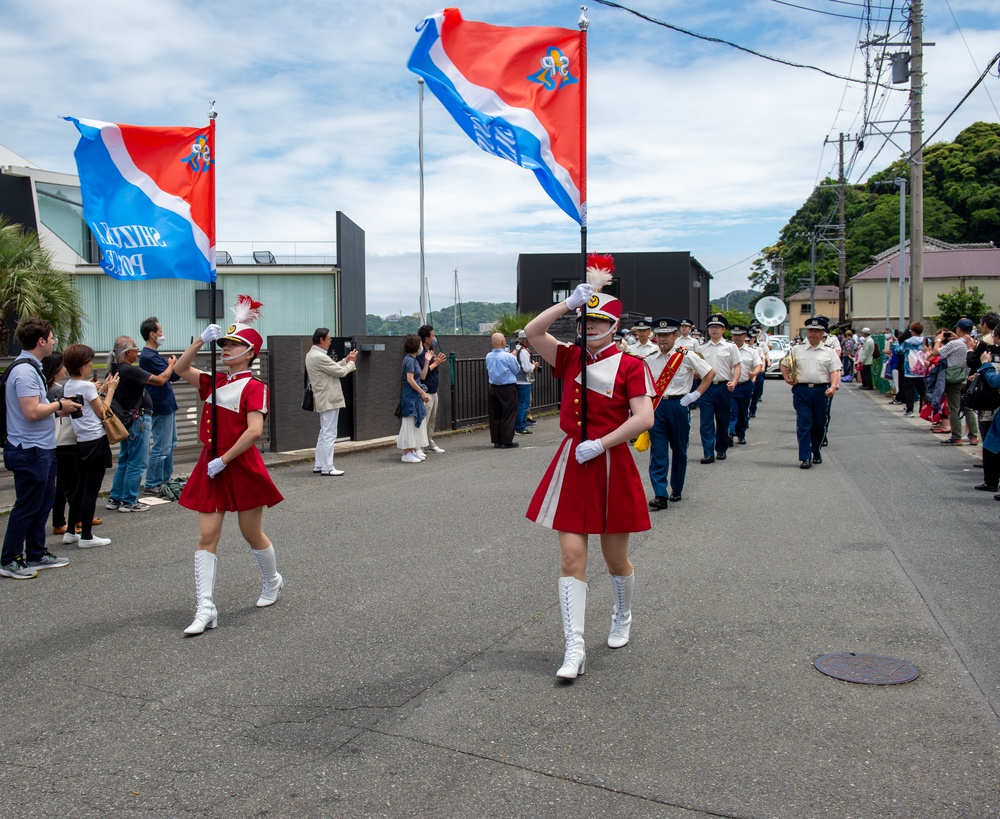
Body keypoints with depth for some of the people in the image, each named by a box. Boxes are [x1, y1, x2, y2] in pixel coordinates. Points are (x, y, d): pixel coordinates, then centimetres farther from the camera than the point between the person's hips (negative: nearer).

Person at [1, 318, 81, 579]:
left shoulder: (31, 368, 13)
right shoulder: (24, 371, -19)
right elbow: (32, 412, -26)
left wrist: (58, 410, 7)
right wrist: (59, 405, -12)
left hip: (42, 449, 10)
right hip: (30, 451, -10)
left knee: (43, 502, 17)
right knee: (27, 507, -1)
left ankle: (36, 554, 27)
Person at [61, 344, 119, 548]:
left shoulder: (68, 386, 10)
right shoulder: (87, 386, -14)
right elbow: (102, 412, -7)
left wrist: (102, 389, 18)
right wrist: (110, 390, 2)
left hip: (82, 442, 9)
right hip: (96, 441, -9)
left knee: (81, 487, 17)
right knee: (91, 490, -3)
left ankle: (71, 532, 23)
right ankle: (86, 536, 2)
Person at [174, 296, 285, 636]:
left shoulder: (254, 387, -11)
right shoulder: (214, 382, 10)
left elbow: (254, 431, -21)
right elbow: (180, 369, 9)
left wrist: (224, 460, -19)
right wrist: (201, 340, -3)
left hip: (241, 467, -6)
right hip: (210, 466, 6)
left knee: (251, 533, 9)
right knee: (207, 536, -2)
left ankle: (273, 581, 36)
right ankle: (205, 609, -1)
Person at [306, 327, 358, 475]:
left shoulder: (312, 354, 12)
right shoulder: (319, 357, -21)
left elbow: (334, 367, 18)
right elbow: (341, 372, -16)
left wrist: (346, 360, 11)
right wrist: (351, 362, 1)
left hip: (324, 400, 11)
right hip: (329, 400, -11)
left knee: (324, 433, 17)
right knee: (329, 434, -6)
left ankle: (319, 465, 21)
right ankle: (327, 468, -2)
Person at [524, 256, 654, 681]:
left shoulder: (630, 365, -5)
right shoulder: (570, 358, 8)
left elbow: (644, 417, -16)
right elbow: (532, 332, -4)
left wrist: (599, 444, -18)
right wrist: (571, 301, -9)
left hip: (612, 466, -3)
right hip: (571, 464, 3)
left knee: (615, 556, 12)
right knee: (571, 557, -4)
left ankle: (622, 619, 41)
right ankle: (574, 648, -2)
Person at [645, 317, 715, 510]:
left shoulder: (687, 356, -4)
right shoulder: (650, 361, 7)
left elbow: (710, 373, 1)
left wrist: (696, 394, -5)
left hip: (679, 405, -2)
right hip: (657, 407, 2)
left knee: (679, 450, 11)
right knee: (658, 451, -5)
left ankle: (677, 490, 26)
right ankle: (660, 495, -6)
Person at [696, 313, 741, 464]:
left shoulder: (730, 347, 5)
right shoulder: (702, 348, 12)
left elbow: (737, 366, 1)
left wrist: (734, 382, -14)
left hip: (724, 387, -1)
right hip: (706, 387, 1)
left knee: (723, 421, 10)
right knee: (706, 421, -6)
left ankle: (721, 450, 25)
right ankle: (708, 454, -7)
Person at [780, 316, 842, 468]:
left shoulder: (829, 352, 7)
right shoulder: (796, 349, 10)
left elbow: (835, 371, -1)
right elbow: (784, 365, 17)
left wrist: (833, 386, -18)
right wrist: (787, 379, -1)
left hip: (821, 391, 1)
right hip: (801, 390, -1)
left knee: (820, 424, 10)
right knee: (804, 424, -6)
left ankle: (816, 452, 30)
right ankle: (805, 457, -7)